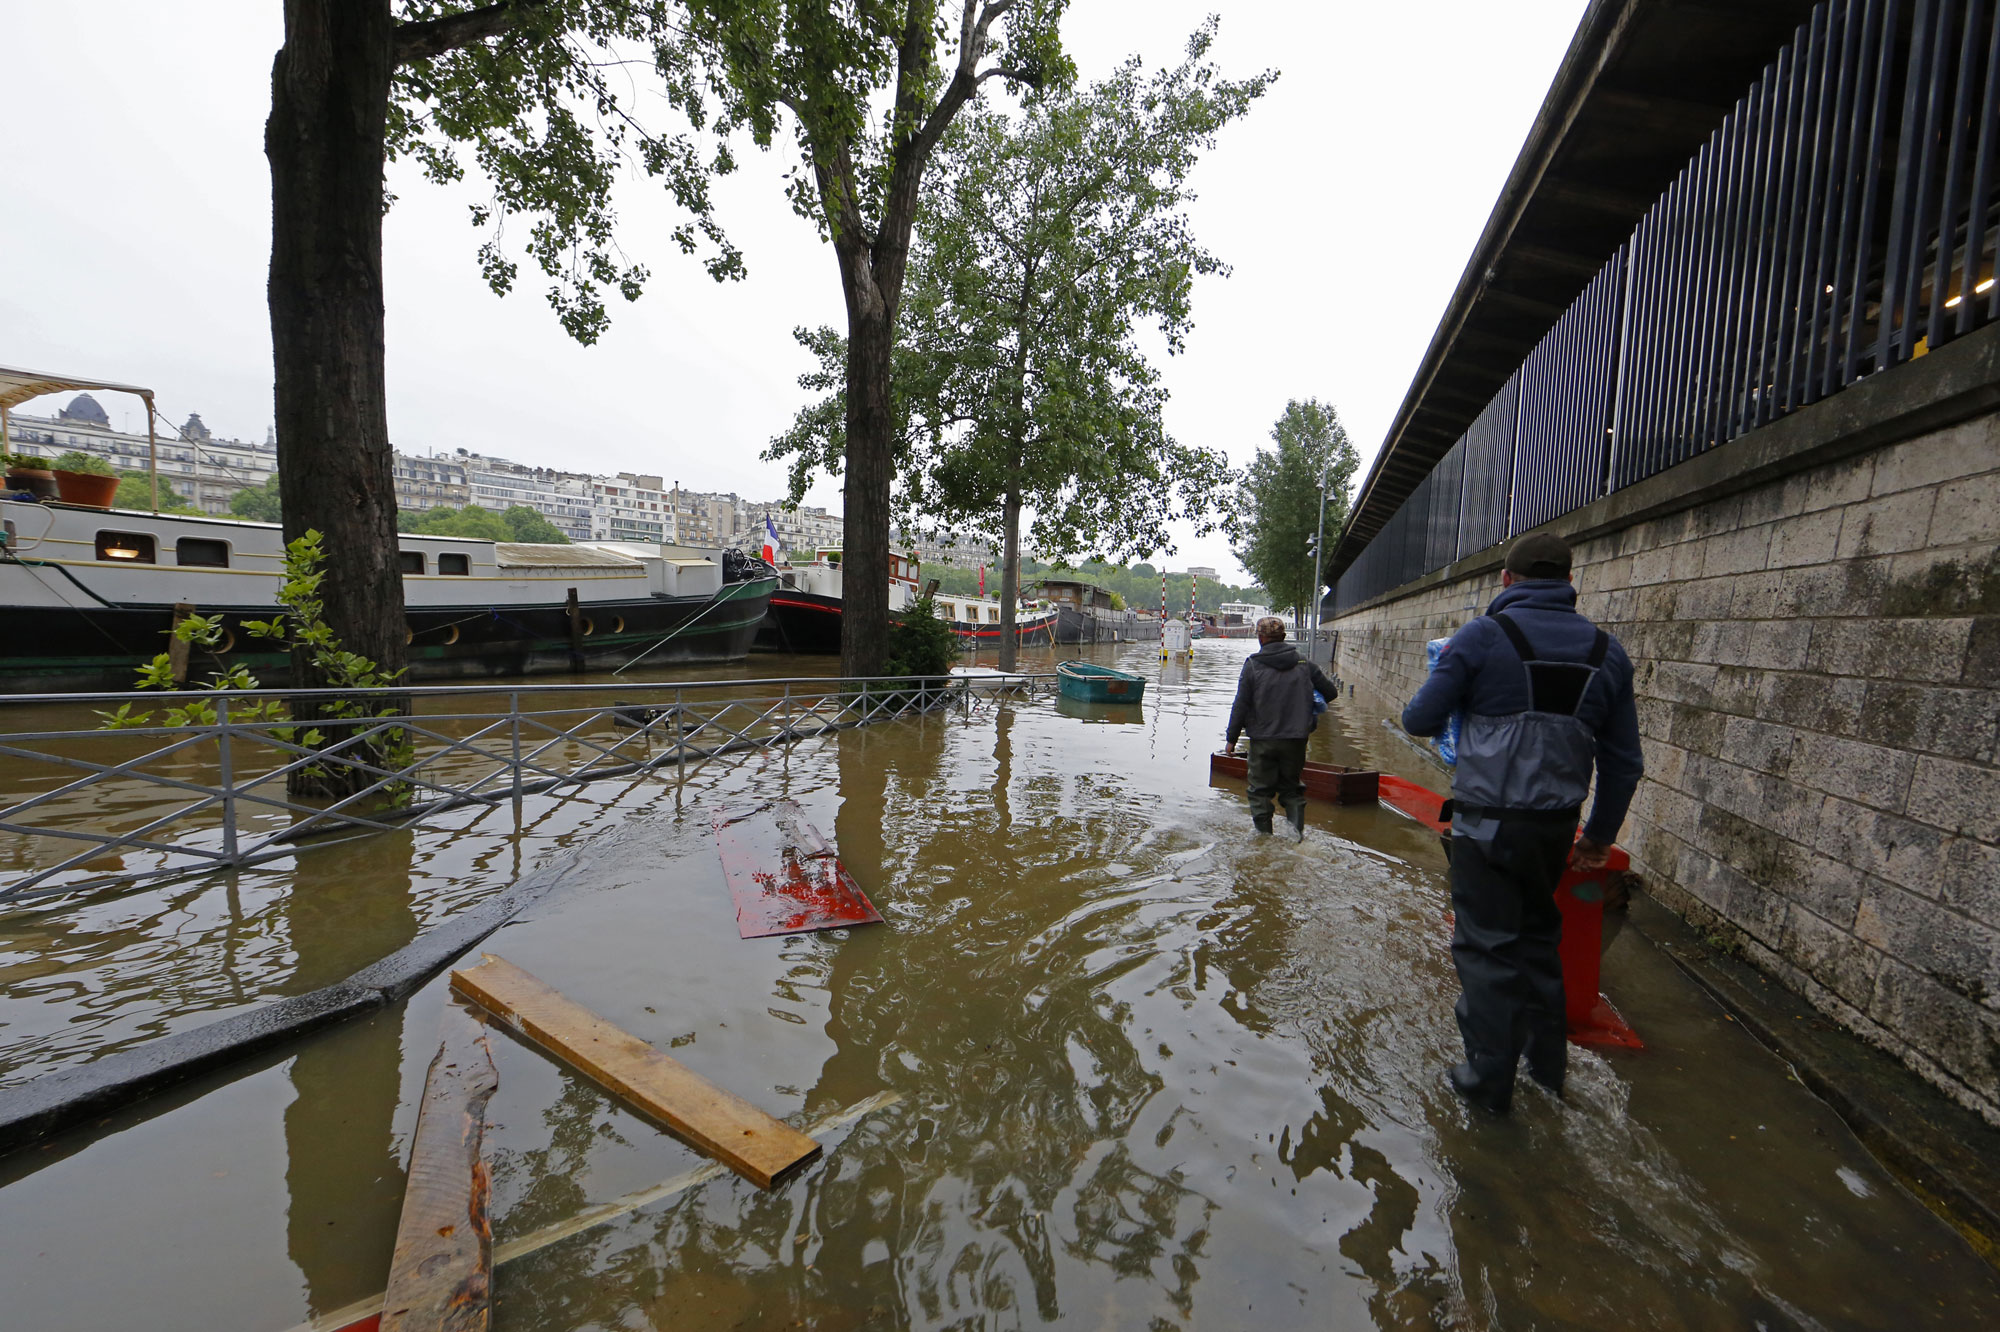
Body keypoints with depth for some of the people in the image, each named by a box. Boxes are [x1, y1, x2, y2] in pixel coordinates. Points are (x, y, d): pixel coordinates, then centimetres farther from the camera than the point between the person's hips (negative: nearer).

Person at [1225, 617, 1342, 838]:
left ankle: (1263, 833, 14)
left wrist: (1232, 737, 0)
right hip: (1296, 739, 3)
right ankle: (1297, 826, 5)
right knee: (1292, 787, 18)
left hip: (1262, 739, -3)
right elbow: (1330, 692, 9)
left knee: (1260, 788, 11)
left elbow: (1240, 705, -8)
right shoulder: (1304, 662, 1)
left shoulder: (1253, 664, -7)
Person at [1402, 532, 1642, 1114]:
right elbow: (1624, 761, 12)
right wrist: (1601, 835, 21)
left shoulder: (1482, 636, -9)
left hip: (1487, 824, -6)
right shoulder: (1607, 652, 8)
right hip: (1556, 825, 6)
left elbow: (1420, 720, -7)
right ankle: (1547, 1063, 36)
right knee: (1538, 936, 23)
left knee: (1486, 947, 5)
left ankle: (1488, 1080, 15)